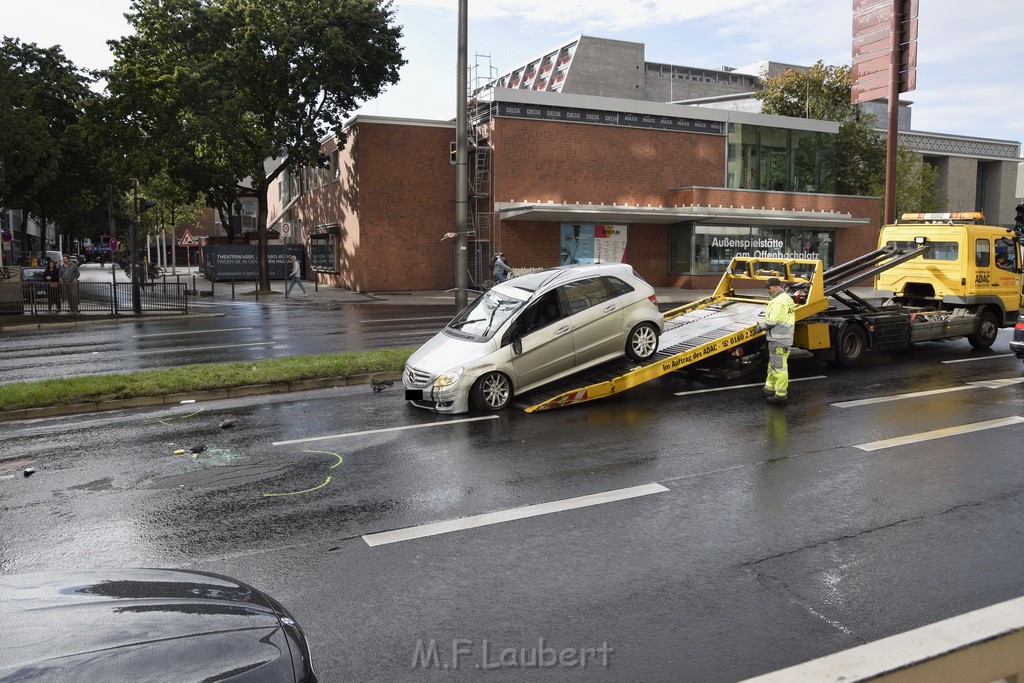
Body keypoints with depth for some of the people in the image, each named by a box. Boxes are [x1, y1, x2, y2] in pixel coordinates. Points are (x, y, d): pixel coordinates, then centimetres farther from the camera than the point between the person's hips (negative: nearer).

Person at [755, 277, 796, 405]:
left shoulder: (778, 302, -17)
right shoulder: (788, 298, 16)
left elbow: (771, 321, -19)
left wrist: (761, 327, -2)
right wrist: (764, 325, 13)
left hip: (778, 339, -10)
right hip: (786, 337, 10)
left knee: (779, 367, -5)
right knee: (773, 365, 18)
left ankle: (781, 395, -1)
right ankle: (770, 389, 27)